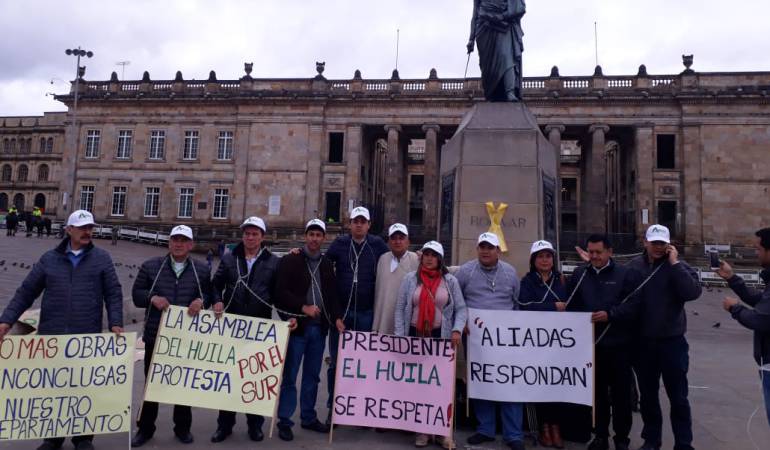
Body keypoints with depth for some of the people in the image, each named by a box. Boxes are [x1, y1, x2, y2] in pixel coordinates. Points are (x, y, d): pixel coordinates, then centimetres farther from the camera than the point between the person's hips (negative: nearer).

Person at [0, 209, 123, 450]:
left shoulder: (102, 258, 2)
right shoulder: (49, 258, 6)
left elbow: (113, 293, -1)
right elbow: (26, 292, 6)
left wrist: (115, 323, -11)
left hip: (88, 337, -1)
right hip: (51, 335, 2)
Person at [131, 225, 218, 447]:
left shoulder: (202, 270, 3)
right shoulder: (150, 266, 3)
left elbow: (211, 294, 7)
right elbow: (136, 294, 4)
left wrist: (201, 300, -14)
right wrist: (152, 298, -15)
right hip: (156, 335, 1)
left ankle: (183, 427, 27)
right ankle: (145, 428, 27)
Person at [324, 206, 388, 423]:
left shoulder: (377, 244, 2)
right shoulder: (339, 243, 2)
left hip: (366, 313, 0)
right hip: (340, 310, 0)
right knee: (336, 362, 7)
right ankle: (333, 407, 20)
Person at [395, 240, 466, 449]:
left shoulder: (450, 281, 4)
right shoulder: (410, 279, 3)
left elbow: (461, 309, 2)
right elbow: (400, 309, 3)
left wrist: (457, 330, -14)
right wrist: (399, 336, -4)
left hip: (441, 337, 0)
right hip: (415, 336, 1)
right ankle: (421, 430, 18)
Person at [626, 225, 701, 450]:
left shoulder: (678, 266, -6)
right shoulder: (633, 266, -1)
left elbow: (693, 292, -22)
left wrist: (674, 264, -20)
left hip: (672, 341, -2)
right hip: (643, 342, 2)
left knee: (678, 397, 8)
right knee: (647, 395, 16)